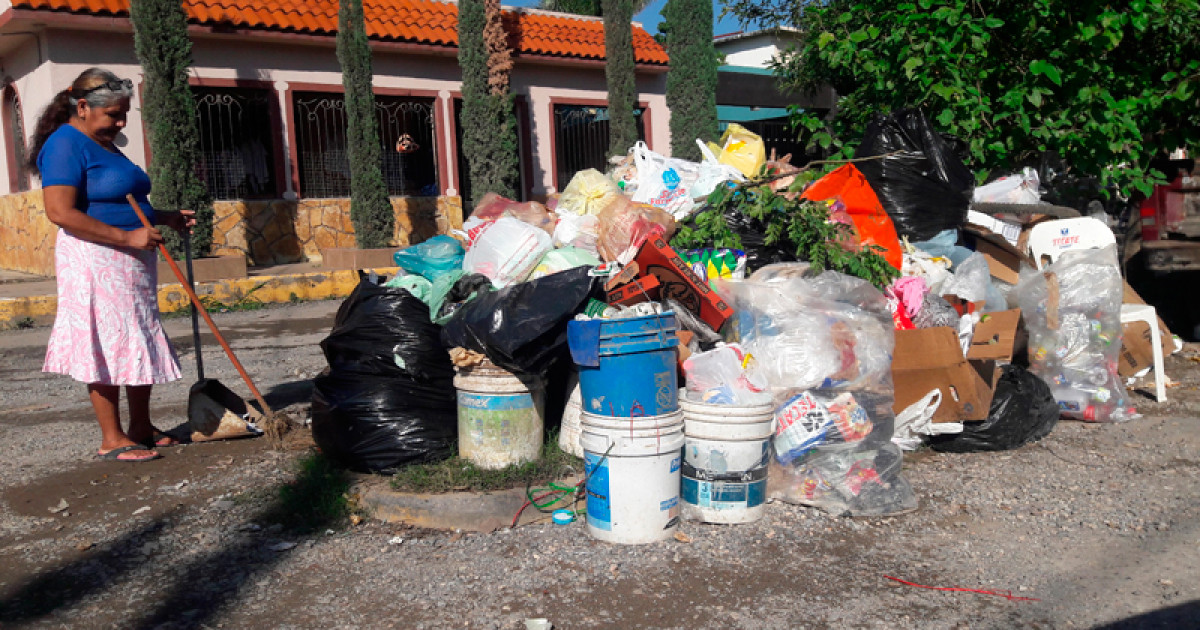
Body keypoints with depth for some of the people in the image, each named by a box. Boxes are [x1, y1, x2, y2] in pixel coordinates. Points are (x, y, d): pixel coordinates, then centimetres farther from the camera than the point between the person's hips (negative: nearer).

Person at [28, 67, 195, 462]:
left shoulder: (106, 146, 17)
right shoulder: (66, 145, -13)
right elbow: (61, 212, -23)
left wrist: (166, 219, 15)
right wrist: (127, 237, -24)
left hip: (131, 265, 10)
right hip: (95, 263, -10)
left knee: (141, 344, 12)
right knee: (107, 346, -5)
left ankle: (141, 429, 21)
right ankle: (112, 441, 3)